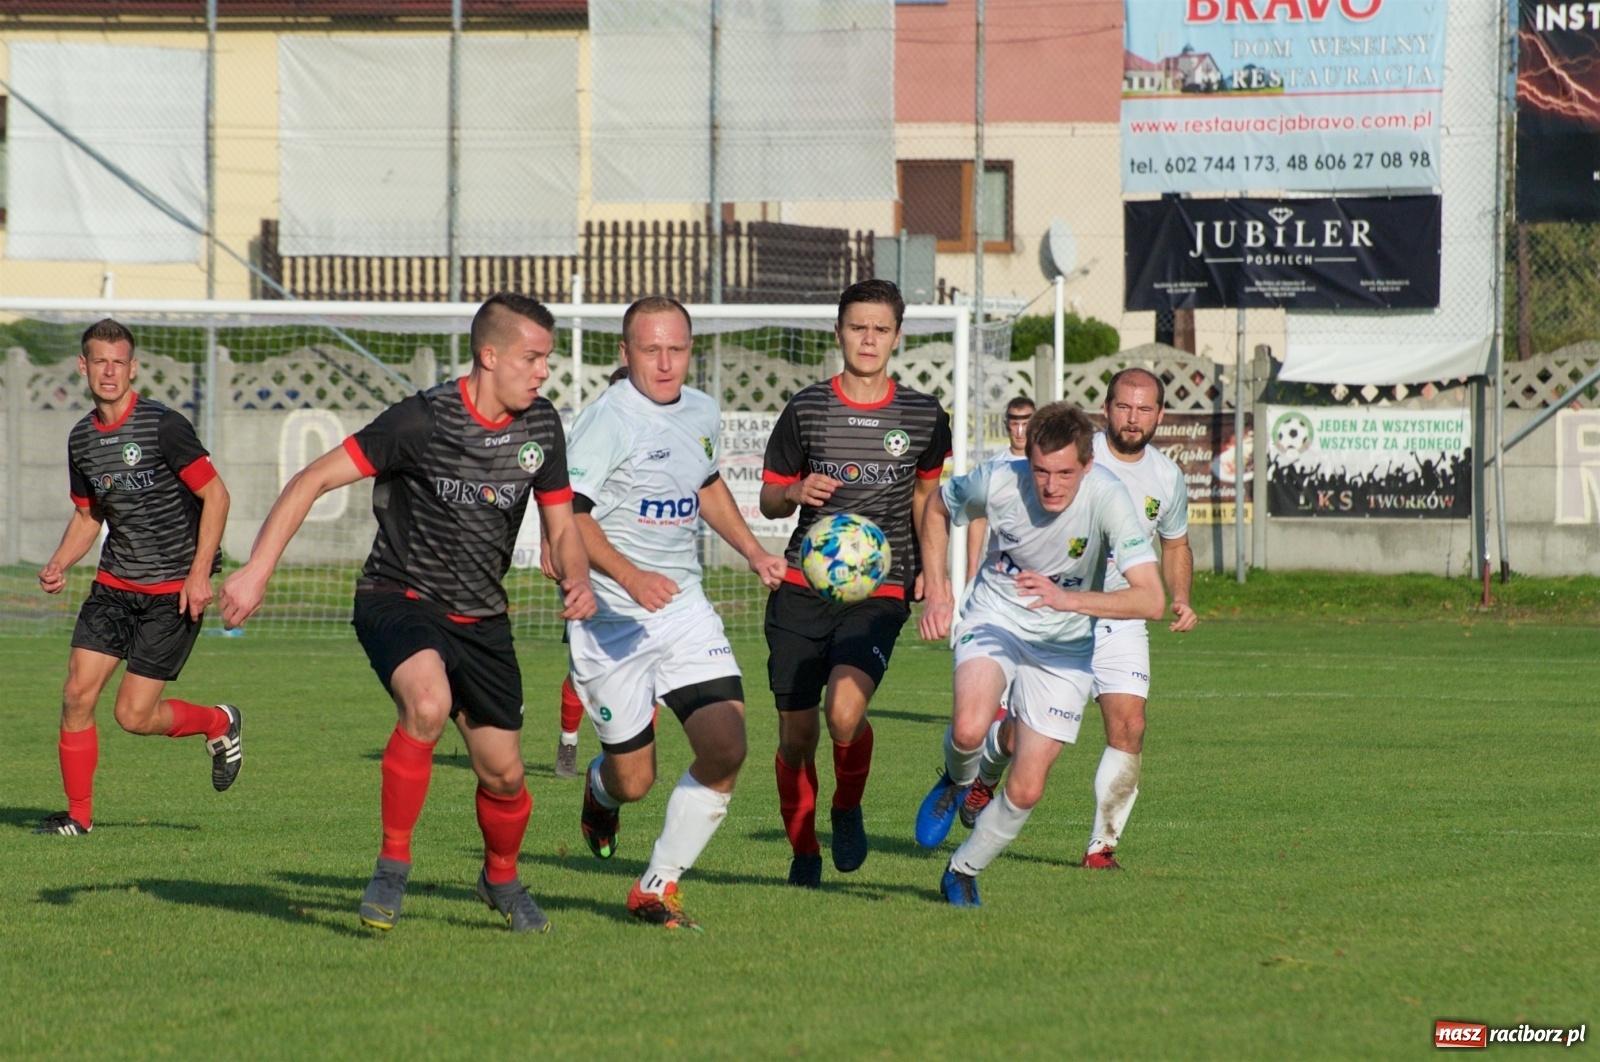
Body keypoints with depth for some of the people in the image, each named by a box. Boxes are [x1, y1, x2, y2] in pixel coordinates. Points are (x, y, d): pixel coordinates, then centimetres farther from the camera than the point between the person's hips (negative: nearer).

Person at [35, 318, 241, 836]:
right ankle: (78, 814, 8)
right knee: (77, 694, -6)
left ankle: (219, 724, 22)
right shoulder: (81, 439, 6)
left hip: (174, 591, -6)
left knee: (134, 715, -8)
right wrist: (58, 565, 2)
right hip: (115, 584, 6)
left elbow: (215, 495, -11)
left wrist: (199, 573, -18)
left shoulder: (163, 426, -14)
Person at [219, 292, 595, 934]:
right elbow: (314, 479, -16)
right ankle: (392, 865, -20)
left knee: (503, 775, 5)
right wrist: (256, 572, -23)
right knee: (428, 702, -35)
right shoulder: (422, 421, -20)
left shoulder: (541, 427, -1)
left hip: (481, 618, 5)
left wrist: (577, 580, -13)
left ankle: (501, 880, 37)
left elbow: (561, 526, 11)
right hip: (398, 598, -5)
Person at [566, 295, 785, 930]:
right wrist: (630, 577, -35)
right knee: (633, 781, 2)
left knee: (725, 748, -13)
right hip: (612, 617, -6)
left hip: (684, 609, 6)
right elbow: (567, 511, -24)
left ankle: (657, 888, 4)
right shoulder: (608, 419, -15)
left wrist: (751, 551, 22)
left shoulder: (702, 413, 9)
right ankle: (600, 789, 43)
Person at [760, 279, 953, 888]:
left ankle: (848, 810, 6)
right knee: (796, 733, 3)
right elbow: (769, 499, 11)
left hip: (880, 591, -1)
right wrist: (797, 493, -12)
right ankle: (803, 850, 25)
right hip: (802, 587, 1)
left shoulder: (923, 417, 5)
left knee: (844, 710, -24)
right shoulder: (807, 409, 3)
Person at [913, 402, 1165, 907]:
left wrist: (1067, 599, -45)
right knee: (970, 730, -30)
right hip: (995, 619, 0)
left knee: (1025, 791, -2)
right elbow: (937, 508, 5)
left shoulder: (1107, 497, -26)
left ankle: (962, 874, 25)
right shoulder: (998, 482, -20)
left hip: (1063, 648, 0)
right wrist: (937, 591, -4)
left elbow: (1150, 599, -33)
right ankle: (957, 783, 6)